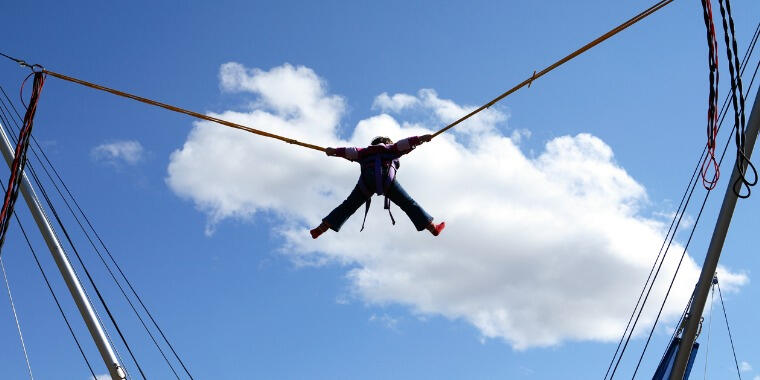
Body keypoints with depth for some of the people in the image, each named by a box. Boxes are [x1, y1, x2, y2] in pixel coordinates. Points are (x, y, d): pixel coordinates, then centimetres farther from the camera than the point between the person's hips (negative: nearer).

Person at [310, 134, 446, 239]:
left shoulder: (367, 152, 34)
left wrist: (335, 151, 16)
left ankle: (321, 229, 6)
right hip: (386, 179, -3)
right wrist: (420, 139, 8)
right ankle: (432, 228, -1)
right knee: (408, 204, 3)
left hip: (366, 181, 3)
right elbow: (404, 144, 14)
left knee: (348, 206, 10)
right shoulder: (391, 148, 28)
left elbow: (354, 152, 20)